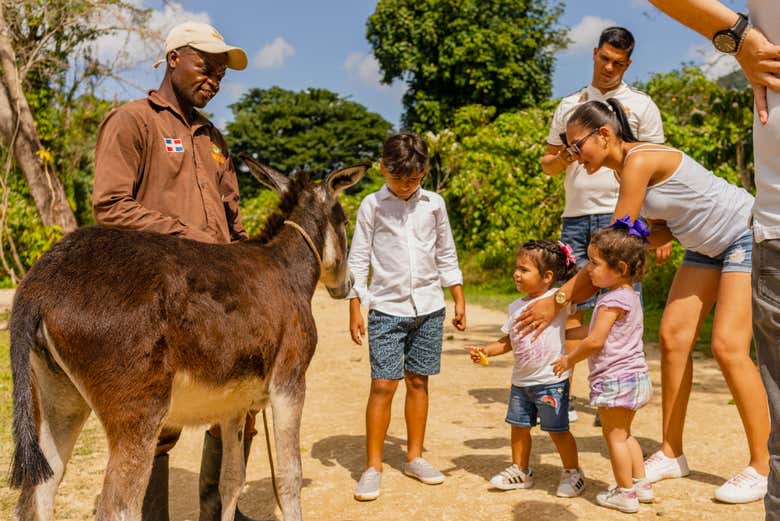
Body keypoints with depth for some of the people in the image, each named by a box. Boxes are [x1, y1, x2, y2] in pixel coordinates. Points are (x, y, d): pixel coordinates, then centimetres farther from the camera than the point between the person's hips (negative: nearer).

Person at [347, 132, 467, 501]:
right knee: (383, 385, -5)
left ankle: (415, 457, 23)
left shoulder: (434, 204, 6)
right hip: (387, 308, -2)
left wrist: (459, 301, 11)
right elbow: (358, 260, 0)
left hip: (429, 307, 3)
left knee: (418, 382, 9)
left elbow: (446, 256, 13)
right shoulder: (372, 205, -1)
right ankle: (373, 467, 6)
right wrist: (354, 310, -5)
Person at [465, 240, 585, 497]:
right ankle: (520, 471, 32)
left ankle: (572, 472, 25)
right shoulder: (516, 307, 7)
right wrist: (486, 351, 2)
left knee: (558, 430, 4)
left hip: (551, 381, -6)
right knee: (519, 426, 15)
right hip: (521, 381, 6)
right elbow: (508, 340, 12)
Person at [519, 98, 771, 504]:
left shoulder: (639, 161, -26)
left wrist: (558, 300, -26)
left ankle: (762, 467, 1)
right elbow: (666, 229, 4)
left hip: (747, 236, -9)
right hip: (706, 245, 9)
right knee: (673, 335, 1)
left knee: (728, 347, -14)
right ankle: (672, 454, 9)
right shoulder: (626, 168, 2)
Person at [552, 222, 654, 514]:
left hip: (615, 379, -10)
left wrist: (569, 360, -7)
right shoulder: (629, 296, 10)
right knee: (624, 433, 22)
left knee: (614, 435, 4)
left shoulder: (613, 300, -21)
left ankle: (625, 493, 13)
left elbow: (595, 340, -22)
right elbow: (595, 329, 18)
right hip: (634, 376, 10)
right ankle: (641, 484, 28)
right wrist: (563, 333, 20)